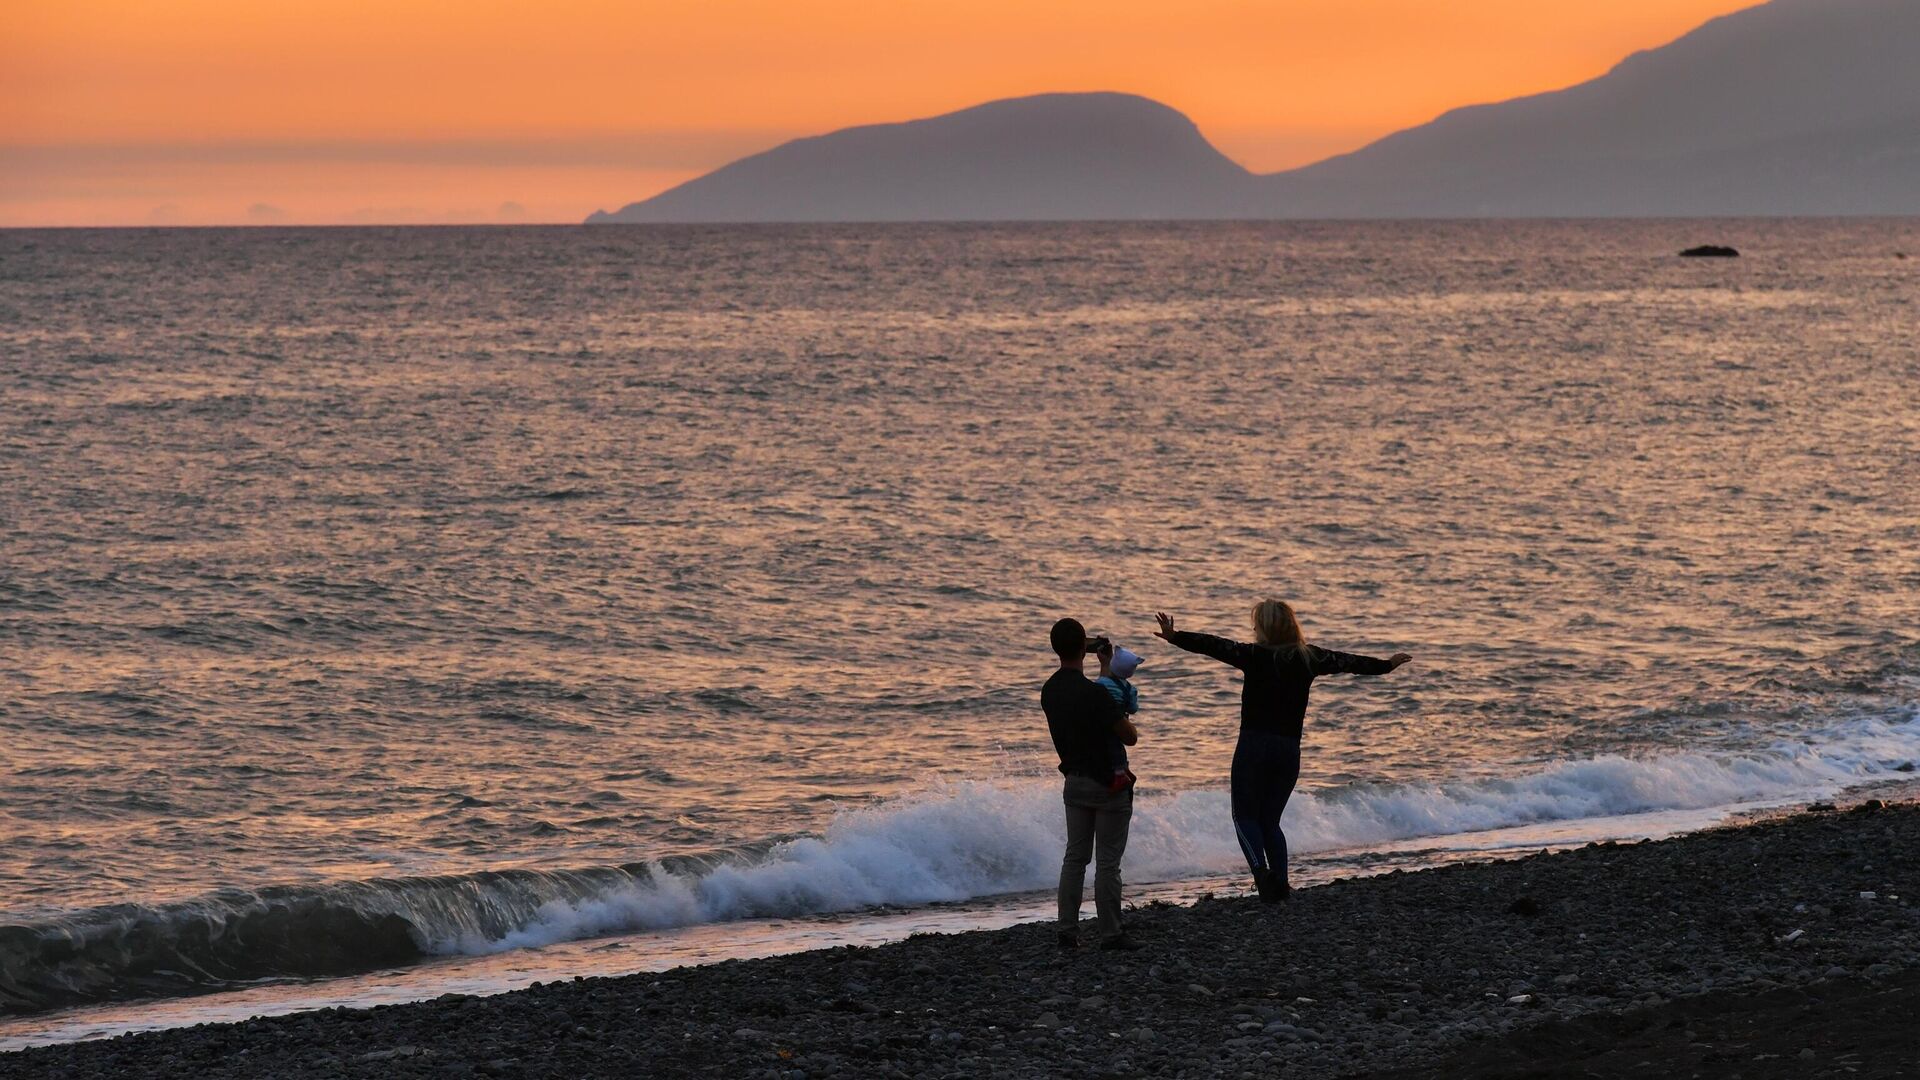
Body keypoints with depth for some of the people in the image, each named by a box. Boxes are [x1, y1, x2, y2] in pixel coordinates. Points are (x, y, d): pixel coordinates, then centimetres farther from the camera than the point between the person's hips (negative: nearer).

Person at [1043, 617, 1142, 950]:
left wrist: (1105, 667, 26)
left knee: (1075, 857, 12)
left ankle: (1068, 931, 10)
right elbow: (1130, 737, -17)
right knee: (1107, 862, -1)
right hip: (1107, 785, -7)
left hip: (1074, 782, 7)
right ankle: (1110, 934, 3)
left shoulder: (1050, 692, 1)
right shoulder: (1093, 694, -23)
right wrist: (1123, 718, 4)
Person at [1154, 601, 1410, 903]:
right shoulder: (1309, 658, 7)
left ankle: (1260, 868, -19)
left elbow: (1215, 646, -19)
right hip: (1289, 750, 4)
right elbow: (1349, 662, 21)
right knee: (1270, 819, 15)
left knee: (1246, 816, 5)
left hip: (1253, 745, -4)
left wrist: (1176, 637, -25)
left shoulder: (1254, 656, -7)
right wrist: (1386, 665, 36)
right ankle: (1281, 882, 1)